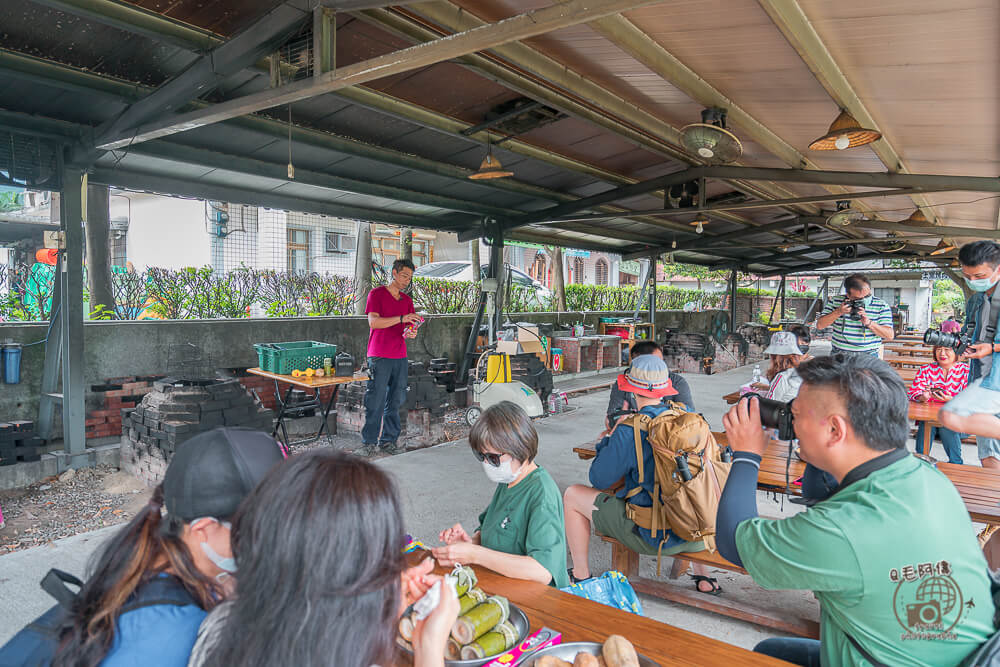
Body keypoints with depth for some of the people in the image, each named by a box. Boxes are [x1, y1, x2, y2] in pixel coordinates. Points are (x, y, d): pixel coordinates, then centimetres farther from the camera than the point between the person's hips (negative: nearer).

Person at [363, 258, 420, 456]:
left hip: (400, 357, 6)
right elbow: (373, 322, -15)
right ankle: (369, 442, 6)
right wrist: (401, 319, -23)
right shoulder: (376, 294, -2)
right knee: (376, 402, -4)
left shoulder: (407, 300, 16)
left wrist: (410, 333, -7)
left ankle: (388, 440, 16)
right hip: (379, 357, -6)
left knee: (395, 402, 8)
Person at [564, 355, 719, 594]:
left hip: (656, 536, -6)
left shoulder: (630, 432, -19)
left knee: (572, 495, 9)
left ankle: (581, 576, 22)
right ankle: (703, 576, 40)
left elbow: (598, 479, -8)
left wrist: (609, 438, 7)